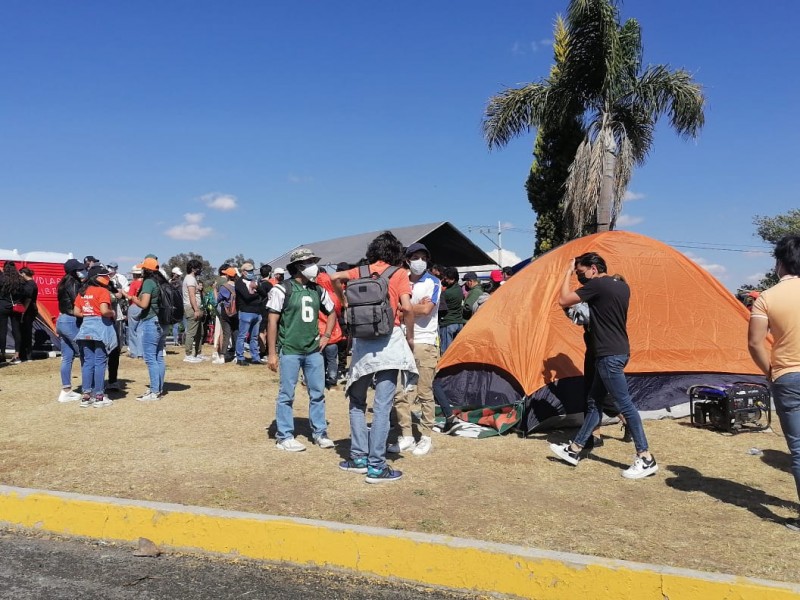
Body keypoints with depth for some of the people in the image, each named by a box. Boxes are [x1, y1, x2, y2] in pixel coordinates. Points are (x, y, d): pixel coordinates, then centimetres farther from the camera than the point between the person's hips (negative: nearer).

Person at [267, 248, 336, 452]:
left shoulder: (318, 290, 8)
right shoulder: (282, 289, -7)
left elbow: (331, 313, 23)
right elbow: (272, 322, -8)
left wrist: (326, 336, 11)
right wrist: (271, 353, -11)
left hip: (314, 350, 5)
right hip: (289, 351, -5)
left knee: (318, 393, 9)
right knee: (287, 394, 2)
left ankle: (319, 433, 21)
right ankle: (285, 437, 12)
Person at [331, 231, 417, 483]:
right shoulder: (399, 274, 1)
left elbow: (335, 277, 3)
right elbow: (406, 308, -10)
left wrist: (345, 302, 17)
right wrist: (410, 338, 2)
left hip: (361, 341, 4)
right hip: (389, 341, -3)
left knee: (357, 400, 18)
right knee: (382, 405, -2)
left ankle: (359, 458, 18)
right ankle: (376, 466, 1)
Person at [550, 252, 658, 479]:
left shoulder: (597, 285, -14)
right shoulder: (622, 286, 13)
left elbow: (563, 301, -12)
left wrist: (568, 272, 0)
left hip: (609, 355, -10)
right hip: (619, 351, 10)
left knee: (625, 404, -5)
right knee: (594, 402, 13)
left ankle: (646, 459, 1)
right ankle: (573, 450, 21)